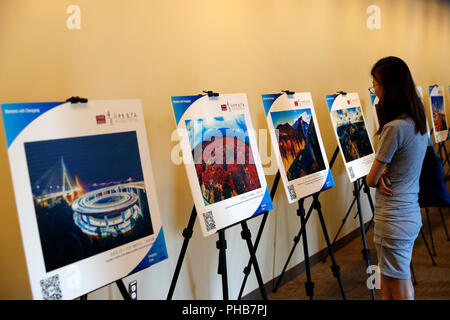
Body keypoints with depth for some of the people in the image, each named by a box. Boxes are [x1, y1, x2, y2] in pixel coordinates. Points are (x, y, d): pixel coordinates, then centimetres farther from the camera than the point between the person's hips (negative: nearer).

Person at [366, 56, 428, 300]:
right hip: (411, 213, 9)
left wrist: (378, 176, 8)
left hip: (394, 220, -9)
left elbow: (371, 180, -13)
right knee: (388, 284, 18)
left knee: (399, 291, 3)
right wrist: (382, 174, -4)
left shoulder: (394, 128, -22)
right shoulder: (417, 120, 7)